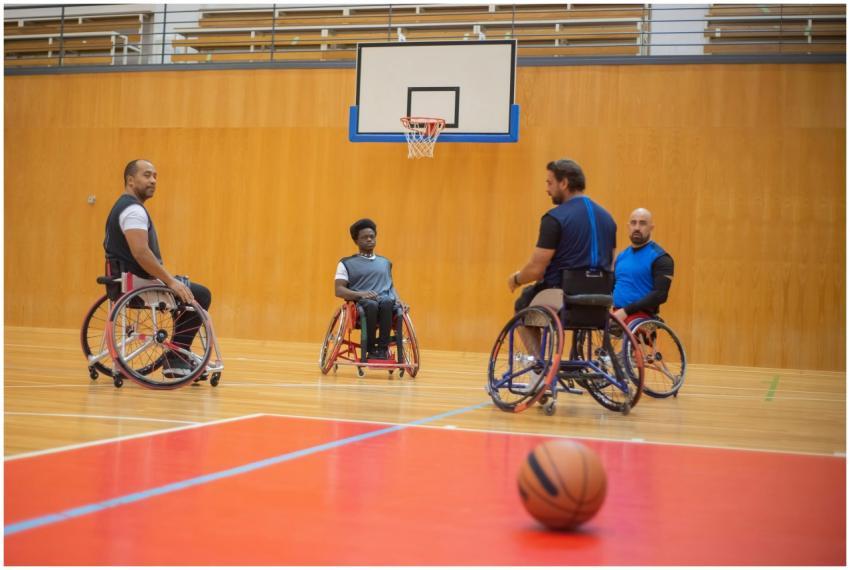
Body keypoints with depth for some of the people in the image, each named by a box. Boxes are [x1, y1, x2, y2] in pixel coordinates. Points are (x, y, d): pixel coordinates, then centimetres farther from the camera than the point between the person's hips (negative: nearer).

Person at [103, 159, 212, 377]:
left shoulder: (127, 207, 18)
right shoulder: (133, 210, -16)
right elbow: (141, 254, -28)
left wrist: (169, 279, 19)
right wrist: (170, 281, -23)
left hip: (127, 283, 11)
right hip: (136, 284, -11)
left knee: (187, 290, 21)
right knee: (199, 296, -8)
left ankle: (177, 358, 18)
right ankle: (175, 360, -4)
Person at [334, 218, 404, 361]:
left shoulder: (385, 262, 25)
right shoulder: (347, 263, 12)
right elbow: (339, 290, 3)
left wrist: (398, 299, 5)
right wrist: (360, 294, -15)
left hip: (386, 302, 2)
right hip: (361, 304, -2)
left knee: (387, 302, -36)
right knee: (371, 305, -39)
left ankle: (383, 347, -29)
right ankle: (371, 349, -24)